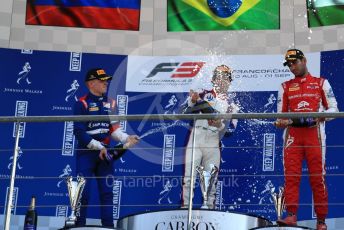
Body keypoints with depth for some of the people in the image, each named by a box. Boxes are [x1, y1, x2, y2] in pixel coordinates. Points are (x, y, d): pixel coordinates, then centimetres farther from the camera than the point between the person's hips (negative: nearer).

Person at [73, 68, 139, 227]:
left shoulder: (110, 103, 9)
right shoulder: (82, 103, -9)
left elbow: (114, 128, 8)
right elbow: (79, 132, -13)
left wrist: (126, 138, -9)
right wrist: (98, 147, -15)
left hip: (105, 152, 5)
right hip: (86, 152, -5)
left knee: (107, 191, 4)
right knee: (83, 192, -4)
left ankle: (108, 225, 8)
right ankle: (79, 225, 6)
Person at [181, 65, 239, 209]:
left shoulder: (231, 105, 16)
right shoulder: (204, 95, 12)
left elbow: (230, 129, 5)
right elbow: (187, 114, 2)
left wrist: (220, 125, -16)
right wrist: (193, 102, -18)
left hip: (213, 144, 2)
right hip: (196, 139, -2)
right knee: (189, 176, -10)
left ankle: (210, 208, 10)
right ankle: (185, 207, -8)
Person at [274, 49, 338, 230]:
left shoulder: (321, 83, 11)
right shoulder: (285, 87, 17)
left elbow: (333, 109, 7)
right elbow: (281, 114, 14)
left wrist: (319, 117, -13)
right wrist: (281, 122, -9)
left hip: (314, 134, -2)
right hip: (292, 135, 2)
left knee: (318, 177, -4)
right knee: (291, 176, -9)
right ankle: (291, 215, -12)